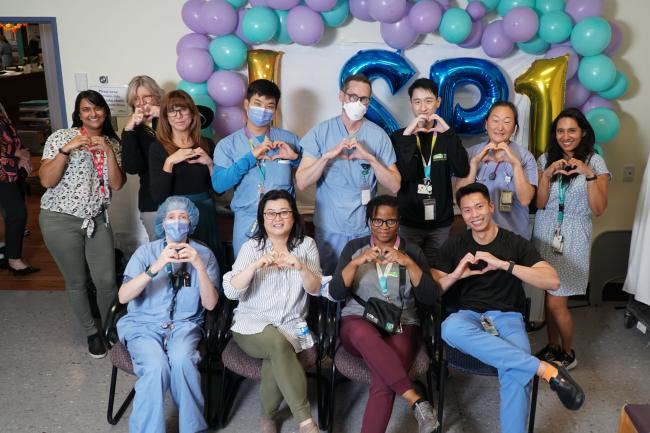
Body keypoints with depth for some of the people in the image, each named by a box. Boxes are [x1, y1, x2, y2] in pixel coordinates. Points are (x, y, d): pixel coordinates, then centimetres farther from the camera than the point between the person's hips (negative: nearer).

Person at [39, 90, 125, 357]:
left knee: (107, 281, 2)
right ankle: (91, 331, 31)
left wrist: (108, 151, -16)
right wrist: (67, 149, -25)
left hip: (97, 219, 3)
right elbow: (46, 181, -14)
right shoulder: (61, 137, -7)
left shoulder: (112, 143, 5)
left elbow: (116, 185, -5)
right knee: (76, 282, 9)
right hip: (61, 220, -3)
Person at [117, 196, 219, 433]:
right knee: (156, 366, -31)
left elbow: (210, 304, -6)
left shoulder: (204, 254, 4)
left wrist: (199, 265, -20)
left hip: (184, 325, 0)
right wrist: (156, 267, -23)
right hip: (144, 325, 0)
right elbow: (123, 296, -10)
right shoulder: (146, 251, 3)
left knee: (181, 360, -32)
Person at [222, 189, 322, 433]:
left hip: (291, 326, 1)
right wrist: (256, 265, -26)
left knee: (275, 360, -31)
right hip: (251, 324, -1)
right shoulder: (251, 246, 0)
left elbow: (315, 289, -3)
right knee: (278, 343, -34)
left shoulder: (306, 244, 4)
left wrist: (300, 267, -23)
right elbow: (230, 292, -11)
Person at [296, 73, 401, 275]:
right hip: (329, 228, 0)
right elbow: (301, 182, -9)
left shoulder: (378, 135, -3)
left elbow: (394, 186, -6)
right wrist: (328, 155, -23)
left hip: (366, 228, 0)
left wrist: (369, 157, -19)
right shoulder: (320, 132, -4)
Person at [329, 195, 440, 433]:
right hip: (358, 322, 0)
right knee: (365, 334, -38)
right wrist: (356, 262, -17)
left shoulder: (412, 251, 8)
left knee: (383, 383, -31)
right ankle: (417, 401, -34)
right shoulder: (354, 247, 8)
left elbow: (430, 298, -4)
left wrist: (408, 263, -17)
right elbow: (335, 293, -2)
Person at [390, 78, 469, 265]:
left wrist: (448, 132, -20)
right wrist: (408, 136, -22)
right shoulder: (399, 137, -1)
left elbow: (462, 171, -13)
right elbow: (401, 176, -16)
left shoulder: (446, 137, 4)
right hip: (409, 222, -1)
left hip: (441, 223, 2)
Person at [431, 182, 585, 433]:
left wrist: (504, 264, -17)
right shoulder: (453, 247, 9)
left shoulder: (516, 243, 5)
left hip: (507, 317, -1)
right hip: (469, 316, 1)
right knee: (450, 328, -38)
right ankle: (546, 370, -35)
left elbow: (553, 282, -7)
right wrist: (456, 274, -13)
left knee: (515, 374, -35)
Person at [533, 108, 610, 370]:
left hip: (573, 238, -3)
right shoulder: (546, 159, 4)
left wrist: (589, 175, -20)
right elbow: (539, 203, 0)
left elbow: (598, 210, -8)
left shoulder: (595, 162, -2)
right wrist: (547, 175, -15)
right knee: (549, 296, 9)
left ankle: (568, 354, 19)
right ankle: (552, 347, 29)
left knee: (556, 302, -4)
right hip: (545, 233, 3)